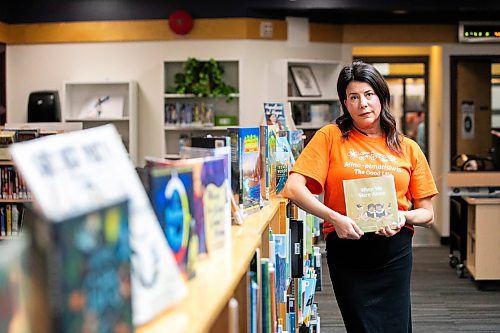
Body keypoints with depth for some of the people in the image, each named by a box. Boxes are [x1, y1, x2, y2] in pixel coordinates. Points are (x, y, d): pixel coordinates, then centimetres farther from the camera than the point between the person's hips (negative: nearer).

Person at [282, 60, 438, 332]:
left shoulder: (407, 148, 9)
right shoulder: (331, 137, 1)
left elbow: (427, 214, 11)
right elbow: (293, 188, -9)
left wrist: (404, 217, -11)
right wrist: (335, 218, -20)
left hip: (394, 251, 2)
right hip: (346, 248, -2)